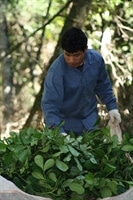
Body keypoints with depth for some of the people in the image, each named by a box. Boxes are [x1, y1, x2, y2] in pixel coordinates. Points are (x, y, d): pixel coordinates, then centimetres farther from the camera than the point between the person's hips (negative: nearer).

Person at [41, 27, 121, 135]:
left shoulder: (96, 59, -14)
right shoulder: (56, 71, -29)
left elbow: (102, 85, 6)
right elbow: (49, 103, -31)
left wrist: (112, 106, 4)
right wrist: (57, 130, -42)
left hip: (90, 117, 4)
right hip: (65, 121, -4)